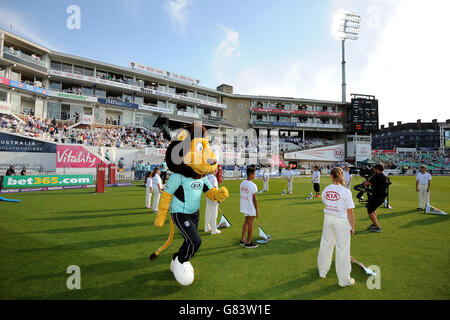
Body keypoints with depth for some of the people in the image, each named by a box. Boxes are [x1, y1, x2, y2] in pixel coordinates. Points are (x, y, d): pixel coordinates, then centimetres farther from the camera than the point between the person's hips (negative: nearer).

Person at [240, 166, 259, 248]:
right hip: (251, 208, -7)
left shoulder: (242, 183, 2)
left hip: (244, 207, 7)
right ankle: (248, 243, 17)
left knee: (246, 222, 22)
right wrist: (257, 210, -8)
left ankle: (242, 240, 29)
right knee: (250, 224, 5)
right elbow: (254, 199, -18)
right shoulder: (253, 186, -20)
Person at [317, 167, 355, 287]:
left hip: (327, 218, 5)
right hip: (341, 221, -4)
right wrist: (352, 227, -4)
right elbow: (350, 212, -13)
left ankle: (322, 271, 37)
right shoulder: (346, 191, -17)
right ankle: (344, 280, 22)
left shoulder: (326, 189, -4)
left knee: (326, 244, 19)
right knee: (342, 249, 7)